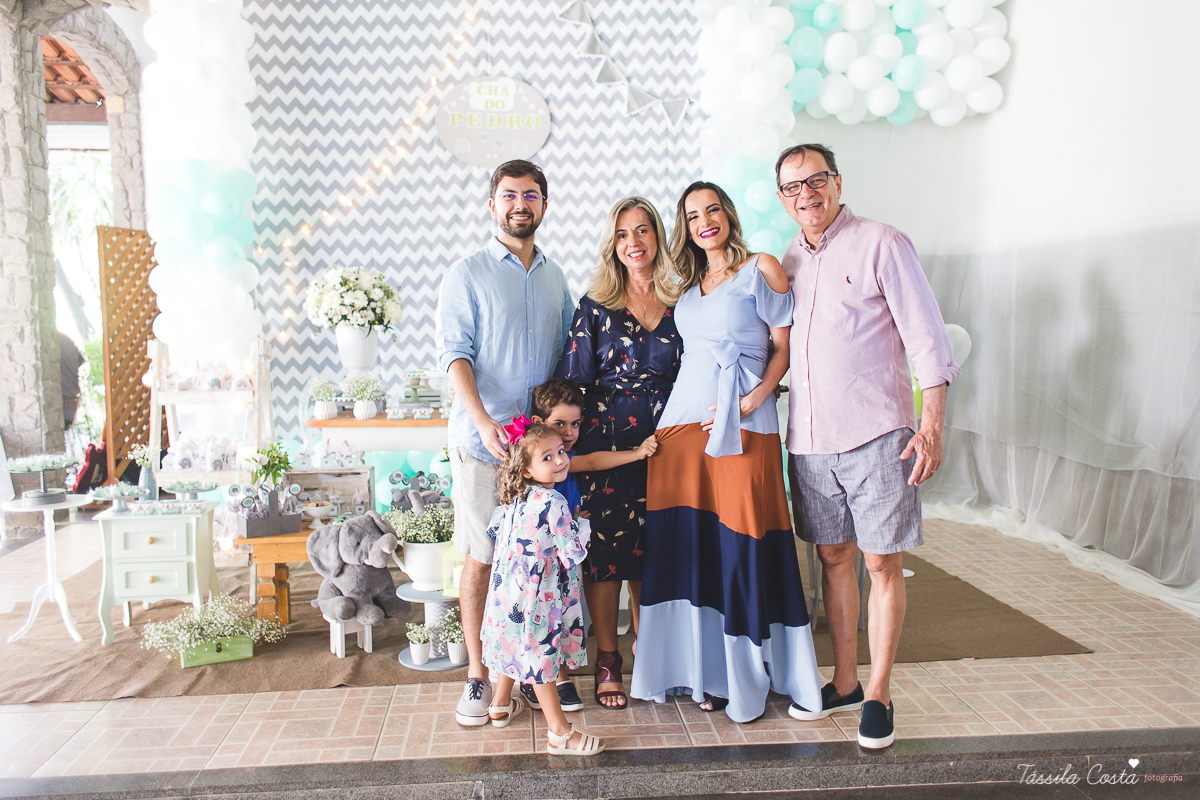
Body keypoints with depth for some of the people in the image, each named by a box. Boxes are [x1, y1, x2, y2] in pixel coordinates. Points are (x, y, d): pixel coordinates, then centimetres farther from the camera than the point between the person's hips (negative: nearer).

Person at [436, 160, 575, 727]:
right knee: (481, 556, 0)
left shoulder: (554, 277, 15)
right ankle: (478, 675, 13)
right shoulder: (467, 275, 1)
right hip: (483, 437, -4)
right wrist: (483, 421, -21)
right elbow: (454, 355, -8)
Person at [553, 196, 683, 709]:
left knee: (652, 549, 9)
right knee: (605, 548, 1)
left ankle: (646, 652, 25)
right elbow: (572, 381, 0)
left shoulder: (680, 303, 7)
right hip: (606, 441, -2)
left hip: (664, 440, 2)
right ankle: (607, 661, 15)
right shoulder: (596, 306, 1)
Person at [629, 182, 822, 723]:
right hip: (682, 419, 5)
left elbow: (784, 346, -1)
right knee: (688, 546, 5)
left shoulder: (762, 269, 4)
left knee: (741, 547, -3)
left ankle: (744, 678, 12)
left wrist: (753, 400, -14)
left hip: (743, 426, -5)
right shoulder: (687, 285, 19)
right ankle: (702, 668, 18)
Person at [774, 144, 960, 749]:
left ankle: (878, 696, 14)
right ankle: (843, 684, 25)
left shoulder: (881, 244, -5)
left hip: (876, 433, -5)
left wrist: (931, 424, -14)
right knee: (833, 557, 13)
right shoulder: (787, 261, 12)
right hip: (809, 437, 5)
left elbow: (927, 336, -8)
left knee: (882, 562, 1)